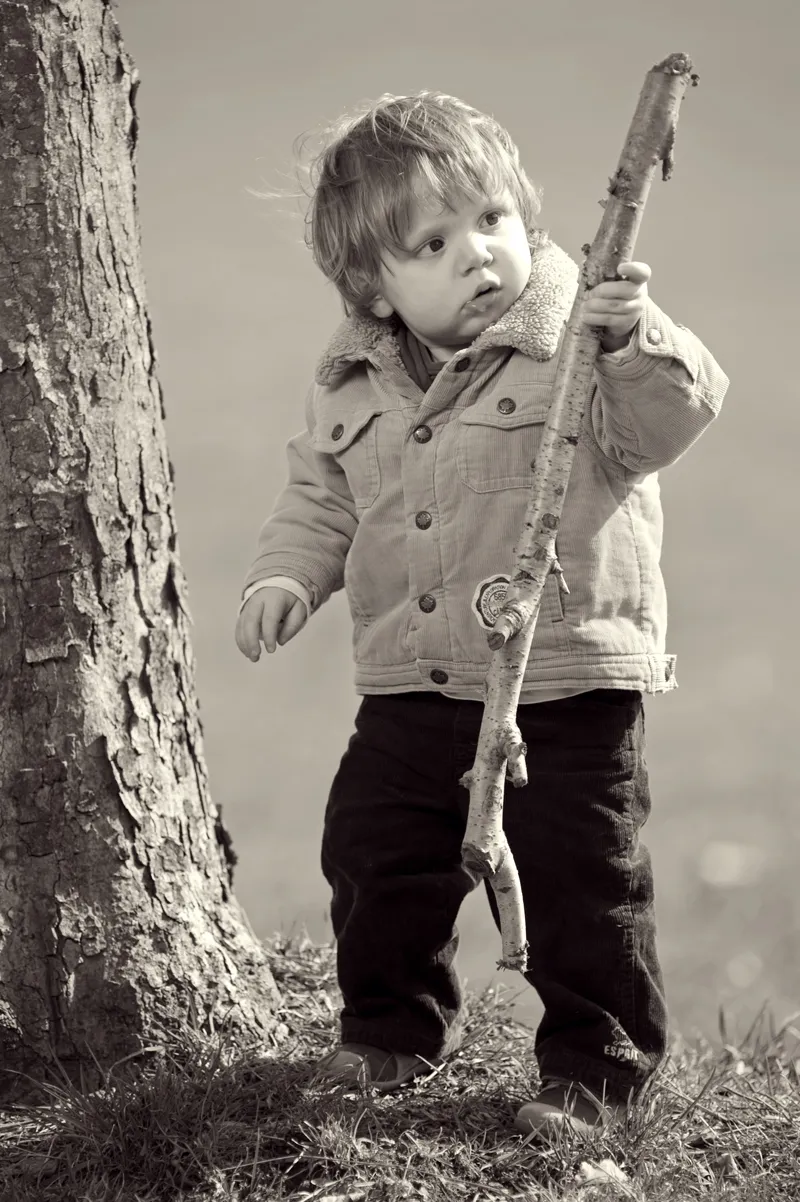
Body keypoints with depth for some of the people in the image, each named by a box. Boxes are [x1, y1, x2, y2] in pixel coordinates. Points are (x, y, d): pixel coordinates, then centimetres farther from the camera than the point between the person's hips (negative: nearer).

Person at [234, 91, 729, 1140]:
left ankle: (596, 1063, 17)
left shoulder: (575, 347, -10)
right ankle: (394, 1030, 36)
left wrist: (637, 341, -41)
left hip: (567, 697, -5)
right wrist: (285, 579, -2)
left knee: (577, 883, 0)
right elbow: (319, 502, 15)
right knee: (376, 863, 14)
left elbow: (672, 416, -23)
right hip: (409, 696, 5)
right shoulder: (350, 390, 6)